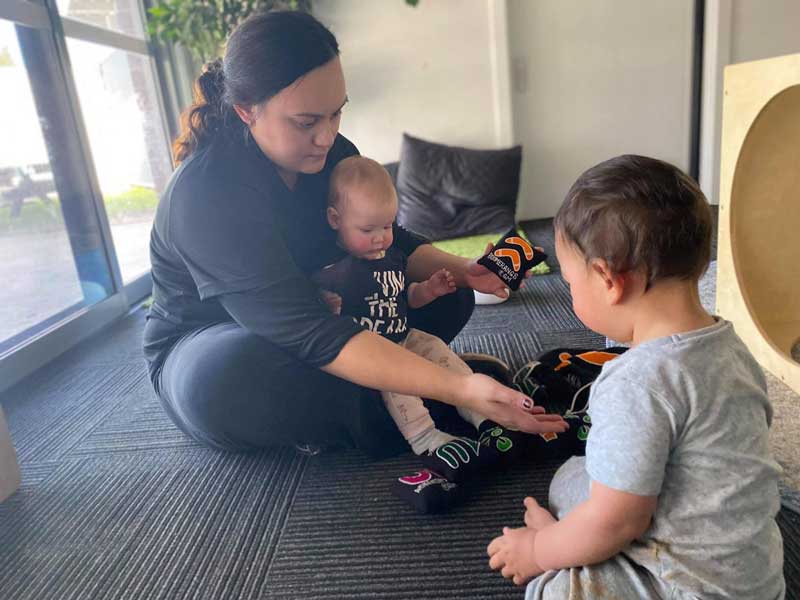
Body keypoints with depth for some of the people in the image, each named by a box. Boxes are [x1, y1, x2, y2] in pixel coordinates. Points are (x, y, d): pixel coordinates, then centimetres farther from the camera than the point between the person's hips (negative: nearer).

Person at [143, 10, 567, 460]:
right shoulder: (206, 192, -30)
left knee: (450, 296, -2)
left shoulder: (332, 153, -8)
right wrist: (455, 388, -45)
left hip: (304, 317, 6)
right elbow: (307, 333, -39)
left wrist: (459, 269, -17)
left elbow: (389, 240, 3)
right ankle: (387, 417, -19)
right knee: (227, 377, -43)